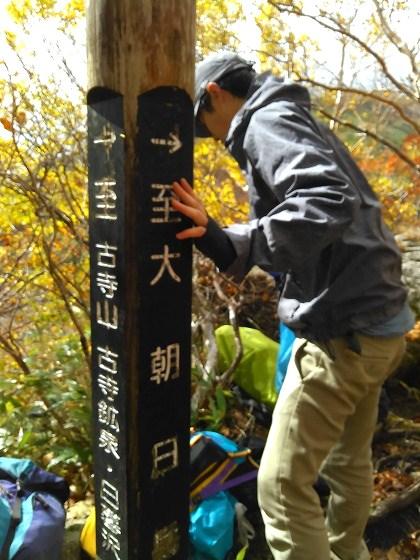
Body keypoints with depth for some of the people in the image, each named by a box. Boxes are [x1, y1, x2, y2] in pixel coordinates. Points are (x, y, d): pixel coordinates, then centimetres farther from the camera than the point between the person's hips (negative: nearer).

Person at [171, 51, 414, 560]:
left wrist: (228, 244, -30)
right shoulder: (295, 123, 20)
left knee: (282, 485, -1)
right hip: (379, 318, 11)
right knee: (348, 460, 26)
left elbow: (331, 203, -27)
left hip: (344, 330, -10)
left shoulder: (266, 123, -10)